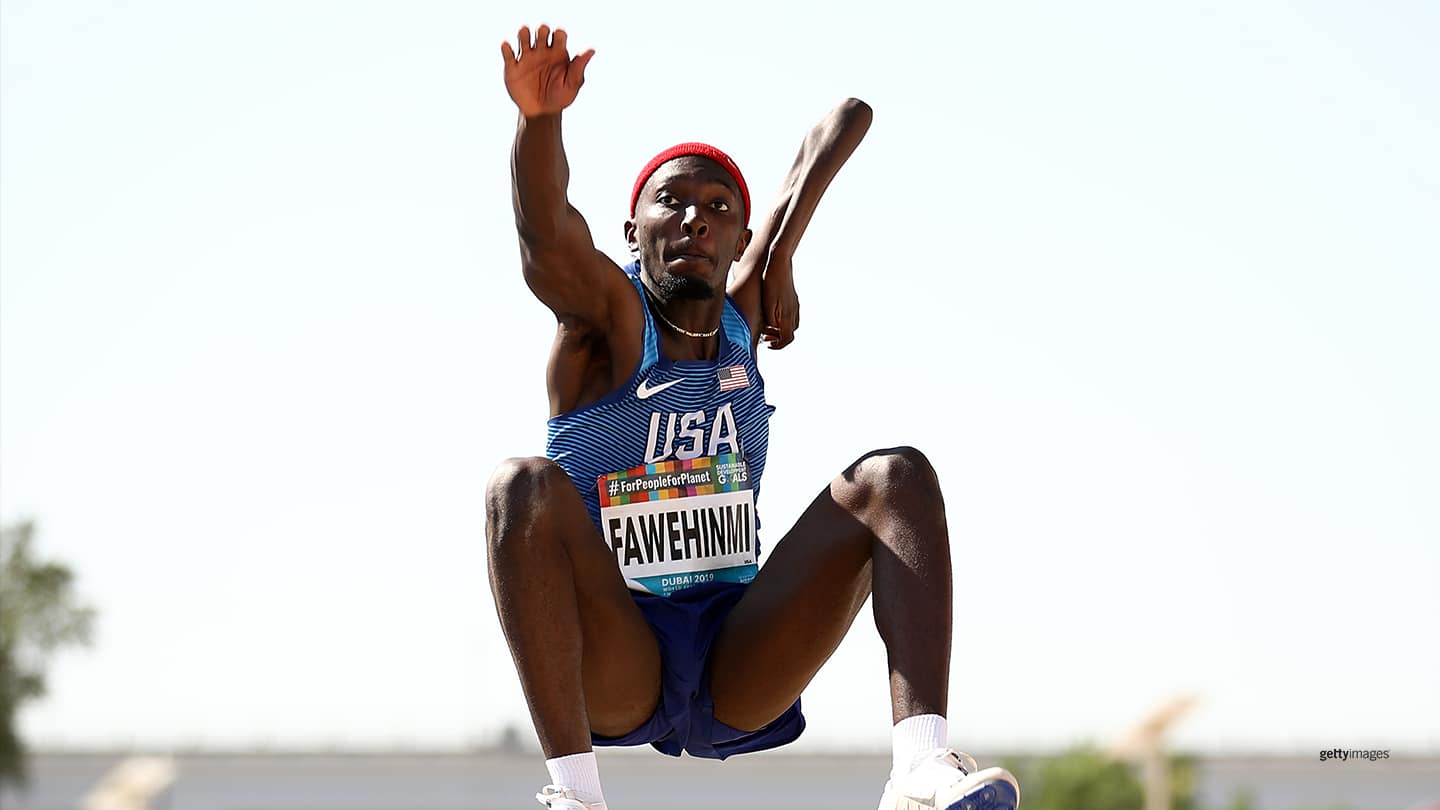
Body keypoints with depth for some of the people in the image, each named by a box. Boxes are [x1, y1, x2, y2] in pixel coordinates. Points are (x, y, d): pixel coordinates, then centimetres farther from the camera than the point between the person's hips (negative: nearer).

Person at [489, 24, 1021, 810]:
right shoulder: (607, 313, -4)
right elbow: (547, 233, -29)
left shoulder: (745, 311, 9)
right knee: (523, 486, -29)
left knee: (897, 476, -12)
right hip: (616, 673, -4)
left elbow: (848, 120, 13)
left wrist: (781, 257, -2)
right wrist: (539, 119, -49)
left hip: (739, 673, 4)